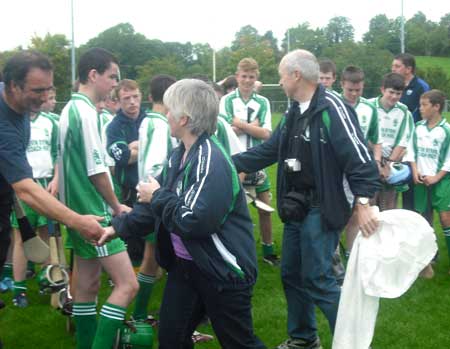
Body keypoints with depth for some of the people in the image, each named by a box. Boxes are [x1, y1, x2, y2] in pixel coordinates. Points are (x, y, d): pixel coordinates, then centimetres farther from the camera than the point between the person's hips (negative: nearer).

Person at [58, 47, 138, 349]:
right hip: (94, 214, -10)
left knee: (87, 285, 14)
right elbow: (96, 171, -19)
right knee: (127, 285, -10)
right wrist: (117, 207, -4)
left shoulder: (71, 108, 12)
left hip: (80, 211, 10)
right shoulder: (85, 111, -18)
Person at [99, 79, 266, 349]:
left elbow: (195, 221, -30)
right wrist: (119, 226, 12)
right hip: (185, 265, 9)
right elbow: (156, 205, 15)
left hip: (222, 272, -9)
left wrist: (158, 196, -18)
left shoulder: (211, 161, -23)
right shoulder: (178, 157, 7)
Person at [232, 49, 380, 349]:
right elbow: (268, 150, 17)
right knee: (292, 275, 15)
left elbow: (359, 157, -22)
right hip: (296, 208, 9)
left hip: (321, 209, -9)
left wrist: (363, 203, -26)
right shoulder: (295, 113, 11)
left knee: (317, 280, -8)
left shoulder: (332, 108, -18)